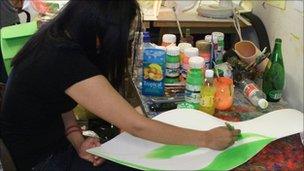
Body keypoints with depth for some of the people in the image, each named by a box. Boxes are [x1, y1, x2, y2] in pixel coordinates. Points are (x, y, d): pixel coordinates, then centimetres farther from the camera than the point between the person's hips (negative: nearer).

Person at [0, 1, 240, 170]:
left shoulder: (55, 36, -4)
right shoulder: (68, 62, -32)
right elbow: (137, 125, -30)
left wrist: (77, 140, -12)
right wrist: (207, 139, -22)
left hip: (50, 140, 8)